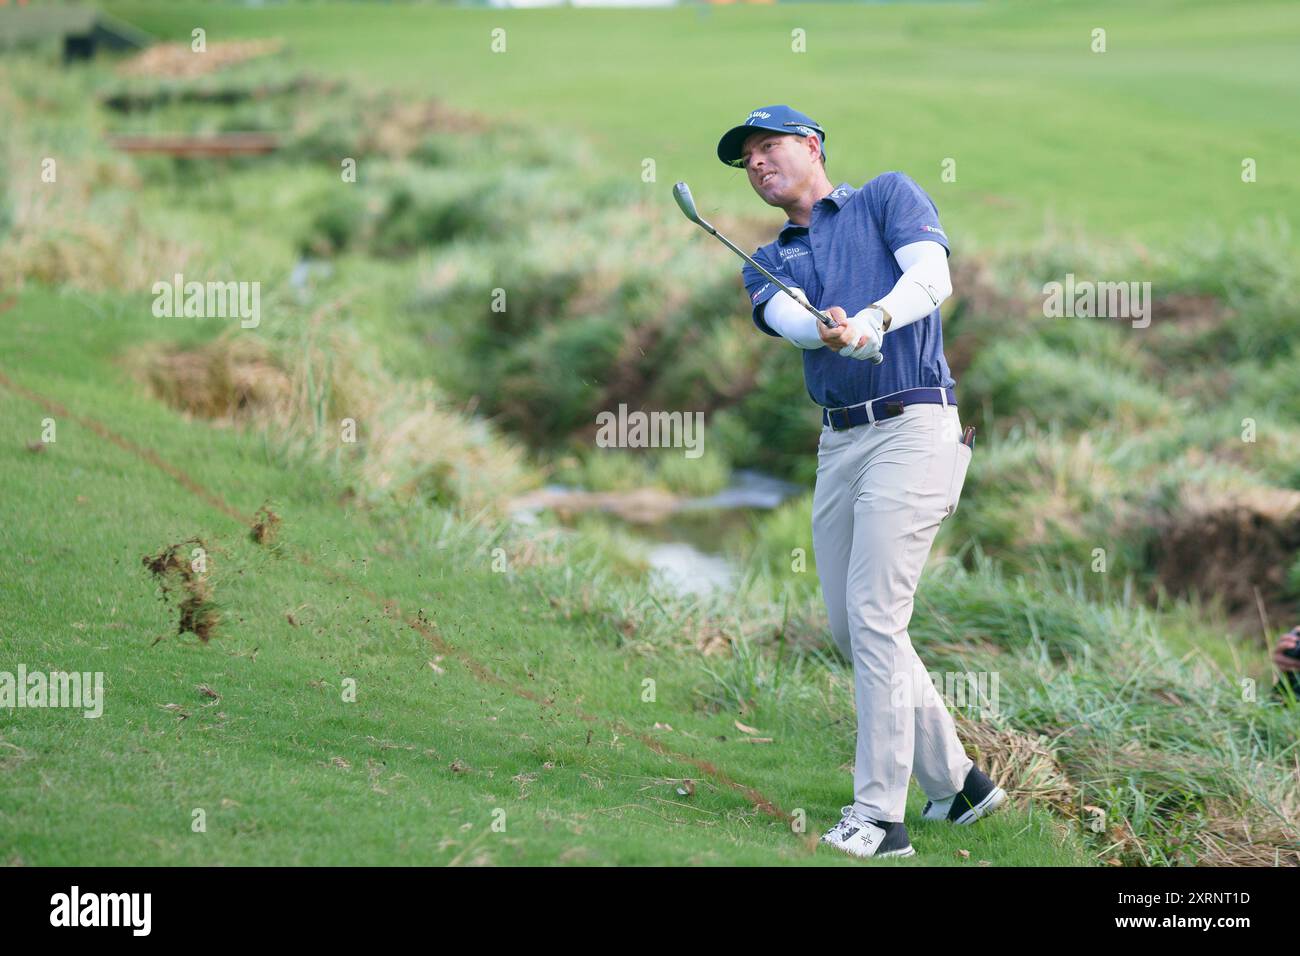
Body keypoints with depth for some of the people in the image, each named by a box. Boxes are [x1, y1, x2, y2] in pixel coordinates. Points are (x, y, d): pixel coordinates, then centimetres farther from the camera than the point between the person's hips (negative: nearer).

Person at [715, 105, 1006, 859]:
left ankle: (879, 817, -13)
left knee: (873, 616, -14)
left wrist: (870, 322, -32)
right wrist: (831, 330, -31)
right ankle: (957, 781, 24)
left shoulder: (889, 196, 6)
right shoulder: (768, 265, 18)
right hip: (838, 442, 7)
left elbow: (931, 277, -12)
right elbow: (791, 318, -6)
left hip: (911, 426, -7)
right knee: (850, 626, 8)